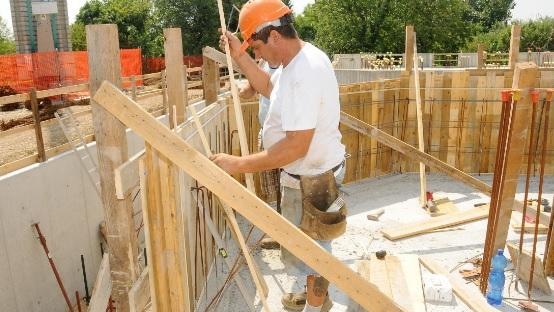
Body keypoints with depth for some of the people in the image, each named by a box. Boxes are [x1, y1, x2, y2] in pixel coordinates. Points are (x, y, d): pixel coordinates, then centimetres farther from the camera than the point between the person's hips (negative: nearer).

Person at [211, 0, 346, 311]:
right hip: (312, 170, 10)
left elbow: (296, 146, -33)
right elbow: (269, 87, 20)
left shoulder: (304, 73, -30)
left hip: (311, 179, -10)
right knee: (313, 244, 25)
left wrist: (238, 164, -30)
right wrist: (240, 56, 8)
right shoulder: (299, 56, 3)